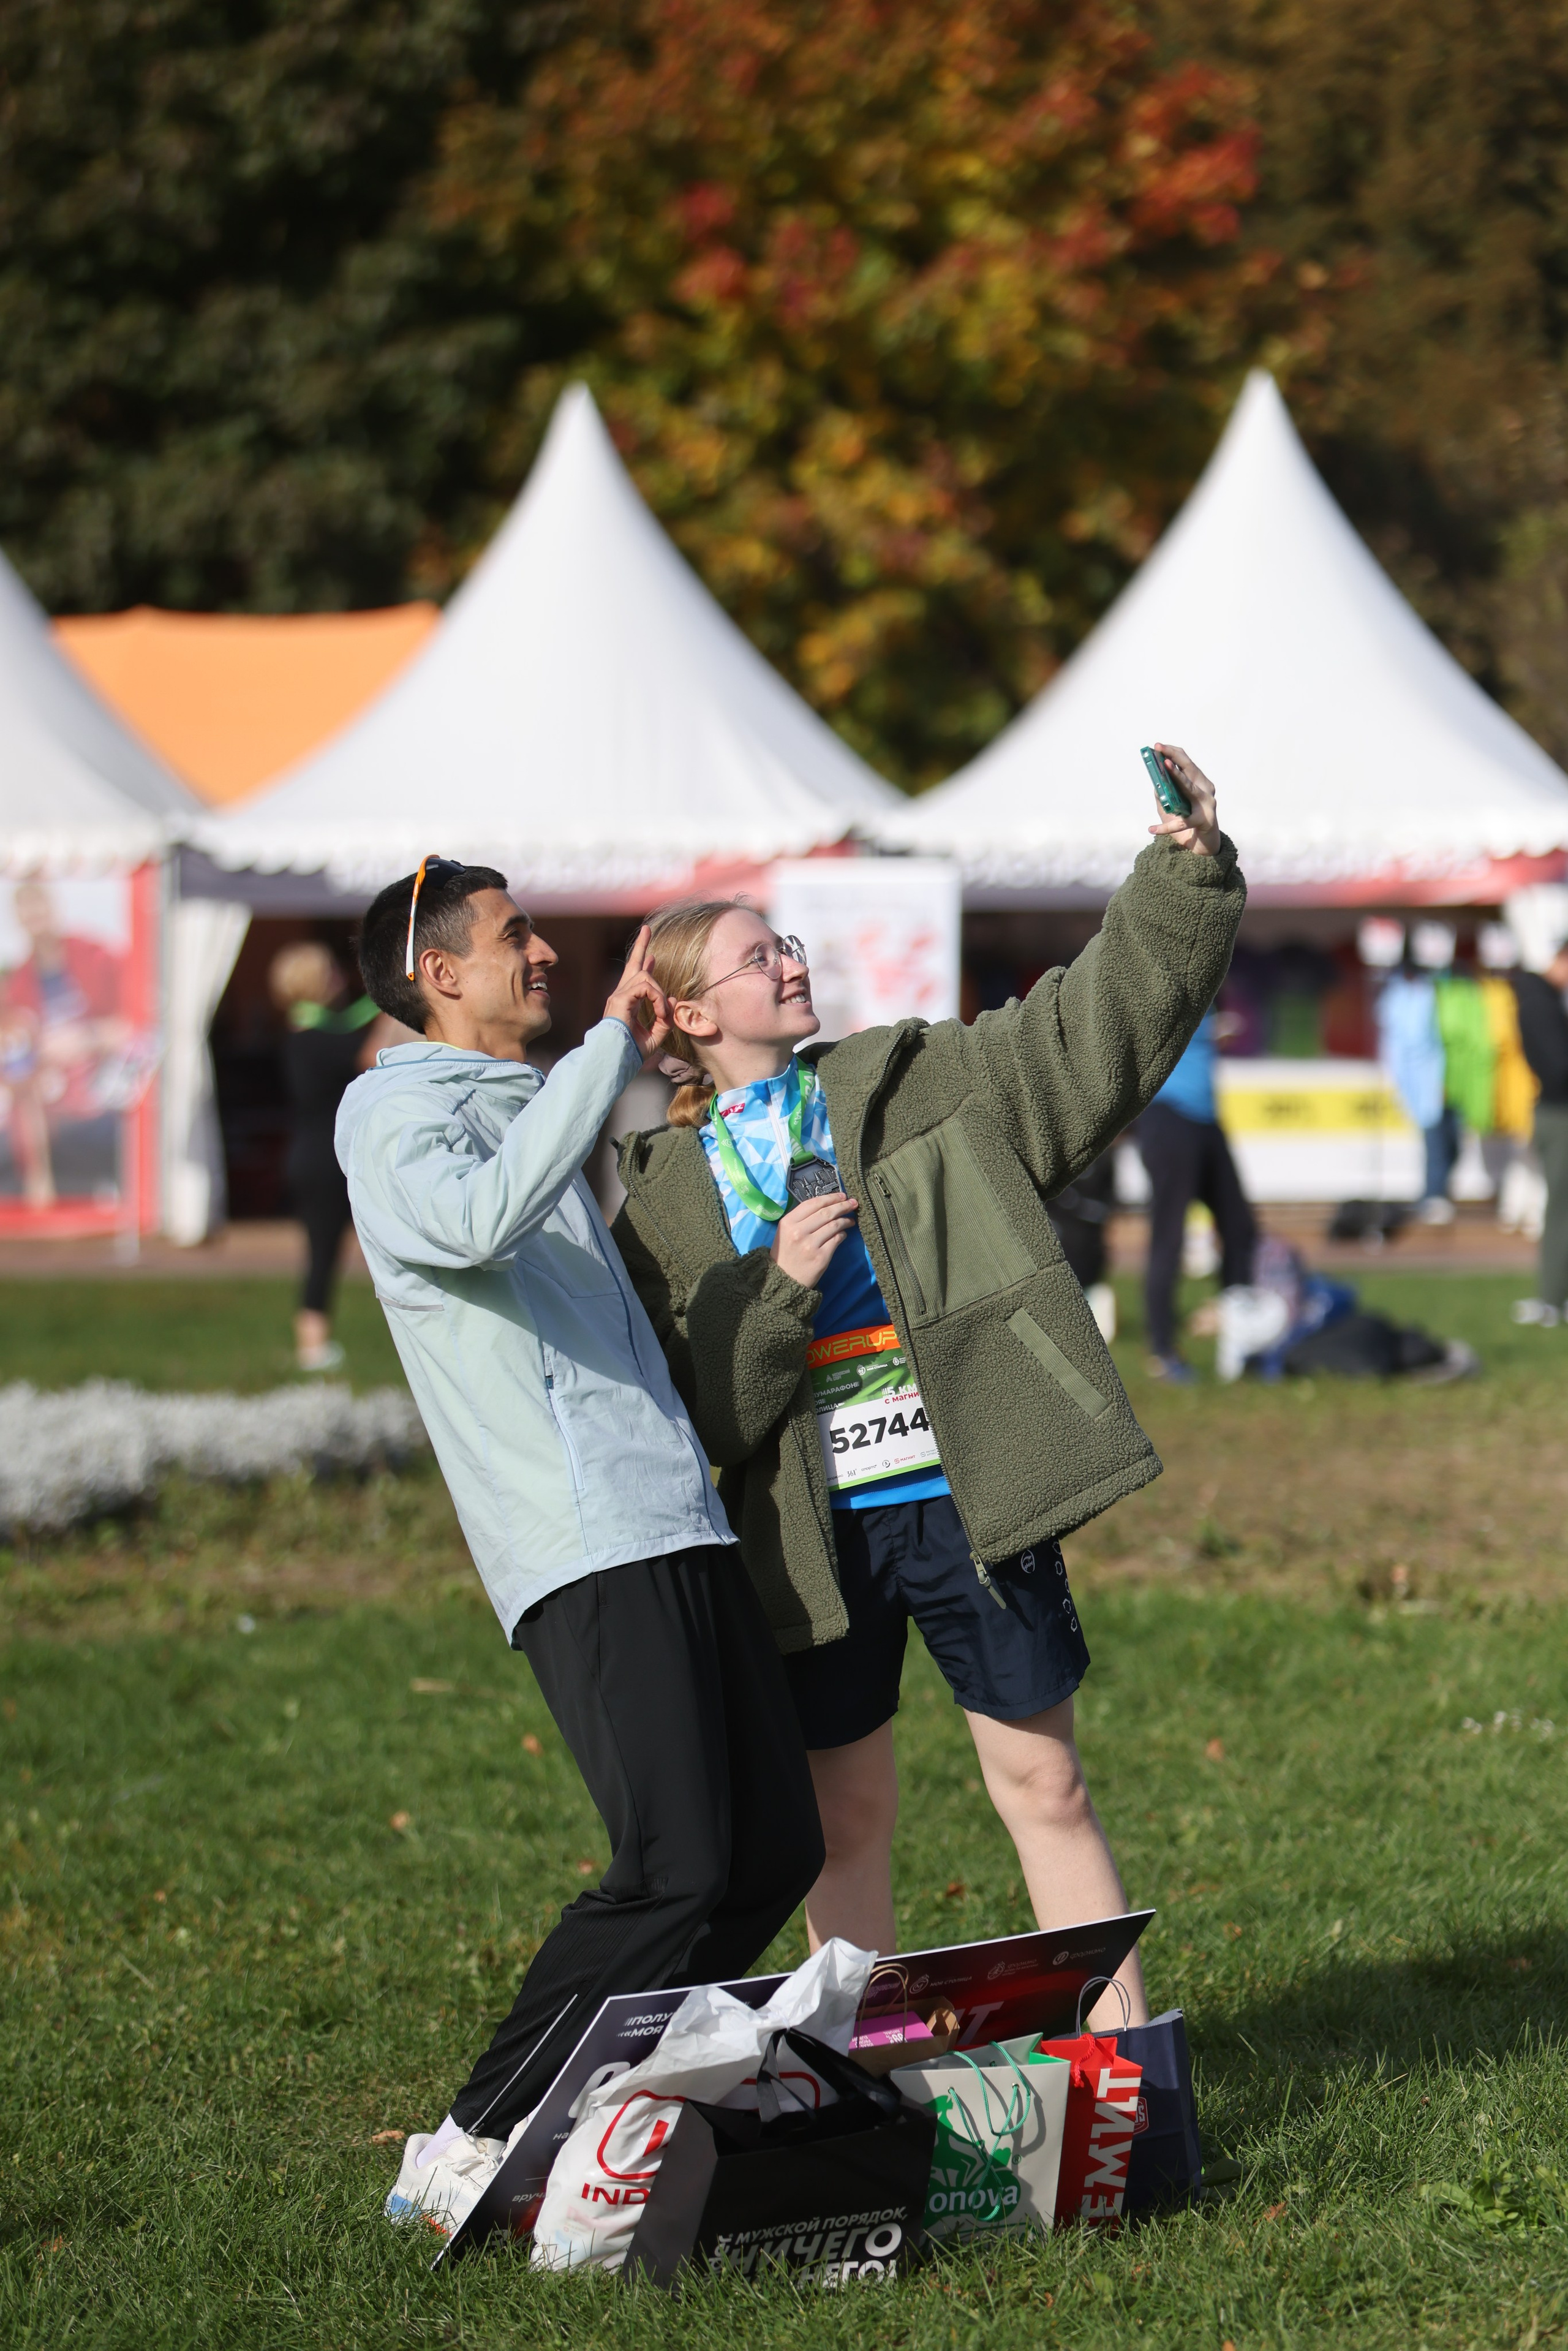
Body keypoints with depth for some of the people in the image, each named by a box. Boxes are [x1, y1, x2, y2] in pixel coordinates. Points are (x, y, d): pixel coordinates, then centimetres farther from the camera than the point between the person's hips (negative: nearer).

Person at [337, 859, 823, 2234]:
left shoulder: (525, 1107, 25)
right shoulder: (394, 1113, -3)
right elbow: (479, 1218, -27)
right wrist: (611, 1044, -18)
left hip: (677, 1525, 9)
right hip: (584, 1546, -9)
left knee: (776, 1847, 4)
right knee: (677, 1869, -18)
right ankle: (472, 2149, -9)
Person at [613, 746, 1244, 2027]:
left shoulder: (914, 1085, 7)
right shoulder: (659, 1194, 4)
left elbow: (1105, 1015, 2)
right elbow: (675, 1401, -3)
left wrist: (1191, 868, -10)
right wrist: (776, 1286, -16)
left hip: (964, 1499, 0)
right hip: (813, 1533, 0)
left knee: (1044, 1782, 3)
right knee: (847, 1818, 8)